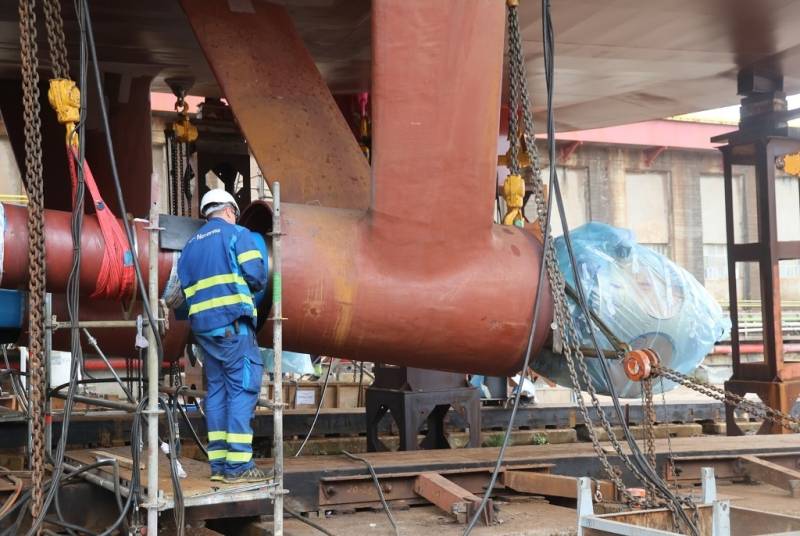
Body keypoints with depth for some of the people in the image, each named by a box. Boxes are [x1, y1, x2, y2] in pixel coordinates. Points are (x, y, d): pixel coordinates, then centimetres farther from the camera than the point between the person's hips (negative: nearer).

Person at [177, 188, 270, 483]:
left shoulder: (191, 244, 20)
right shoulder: (237, 234, 2)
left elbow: (184, 286, 15)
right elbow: (256, 274, -8)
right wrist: (250, 288, 12)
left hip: (202, 323, 7)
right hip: (233, 321, -7)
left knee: (217, 389, 10)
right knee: (243, 387, -6)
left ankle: (219, 463, 10)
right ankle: (238, 464, -11)